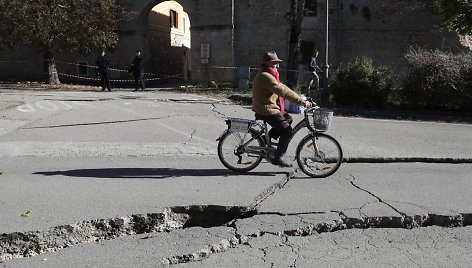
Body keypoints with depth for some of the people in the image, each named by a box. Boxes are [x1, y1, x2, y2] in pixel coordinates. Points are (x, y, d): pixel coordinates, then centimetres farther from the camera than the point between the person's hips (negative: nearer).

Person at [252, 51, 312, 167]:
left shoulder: (268, 75, 15)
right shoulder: (265, 76, -20)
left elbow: (282, 88, 15)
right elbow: (283, 91, -27)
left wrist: (300, 100, 10)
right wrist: (301, 101, -27)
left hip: (269, 107, 11)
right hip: (266, 111, -11)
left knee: (288, 119, 19)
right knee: (287, 130, -10)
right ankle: (278, 157, -4)